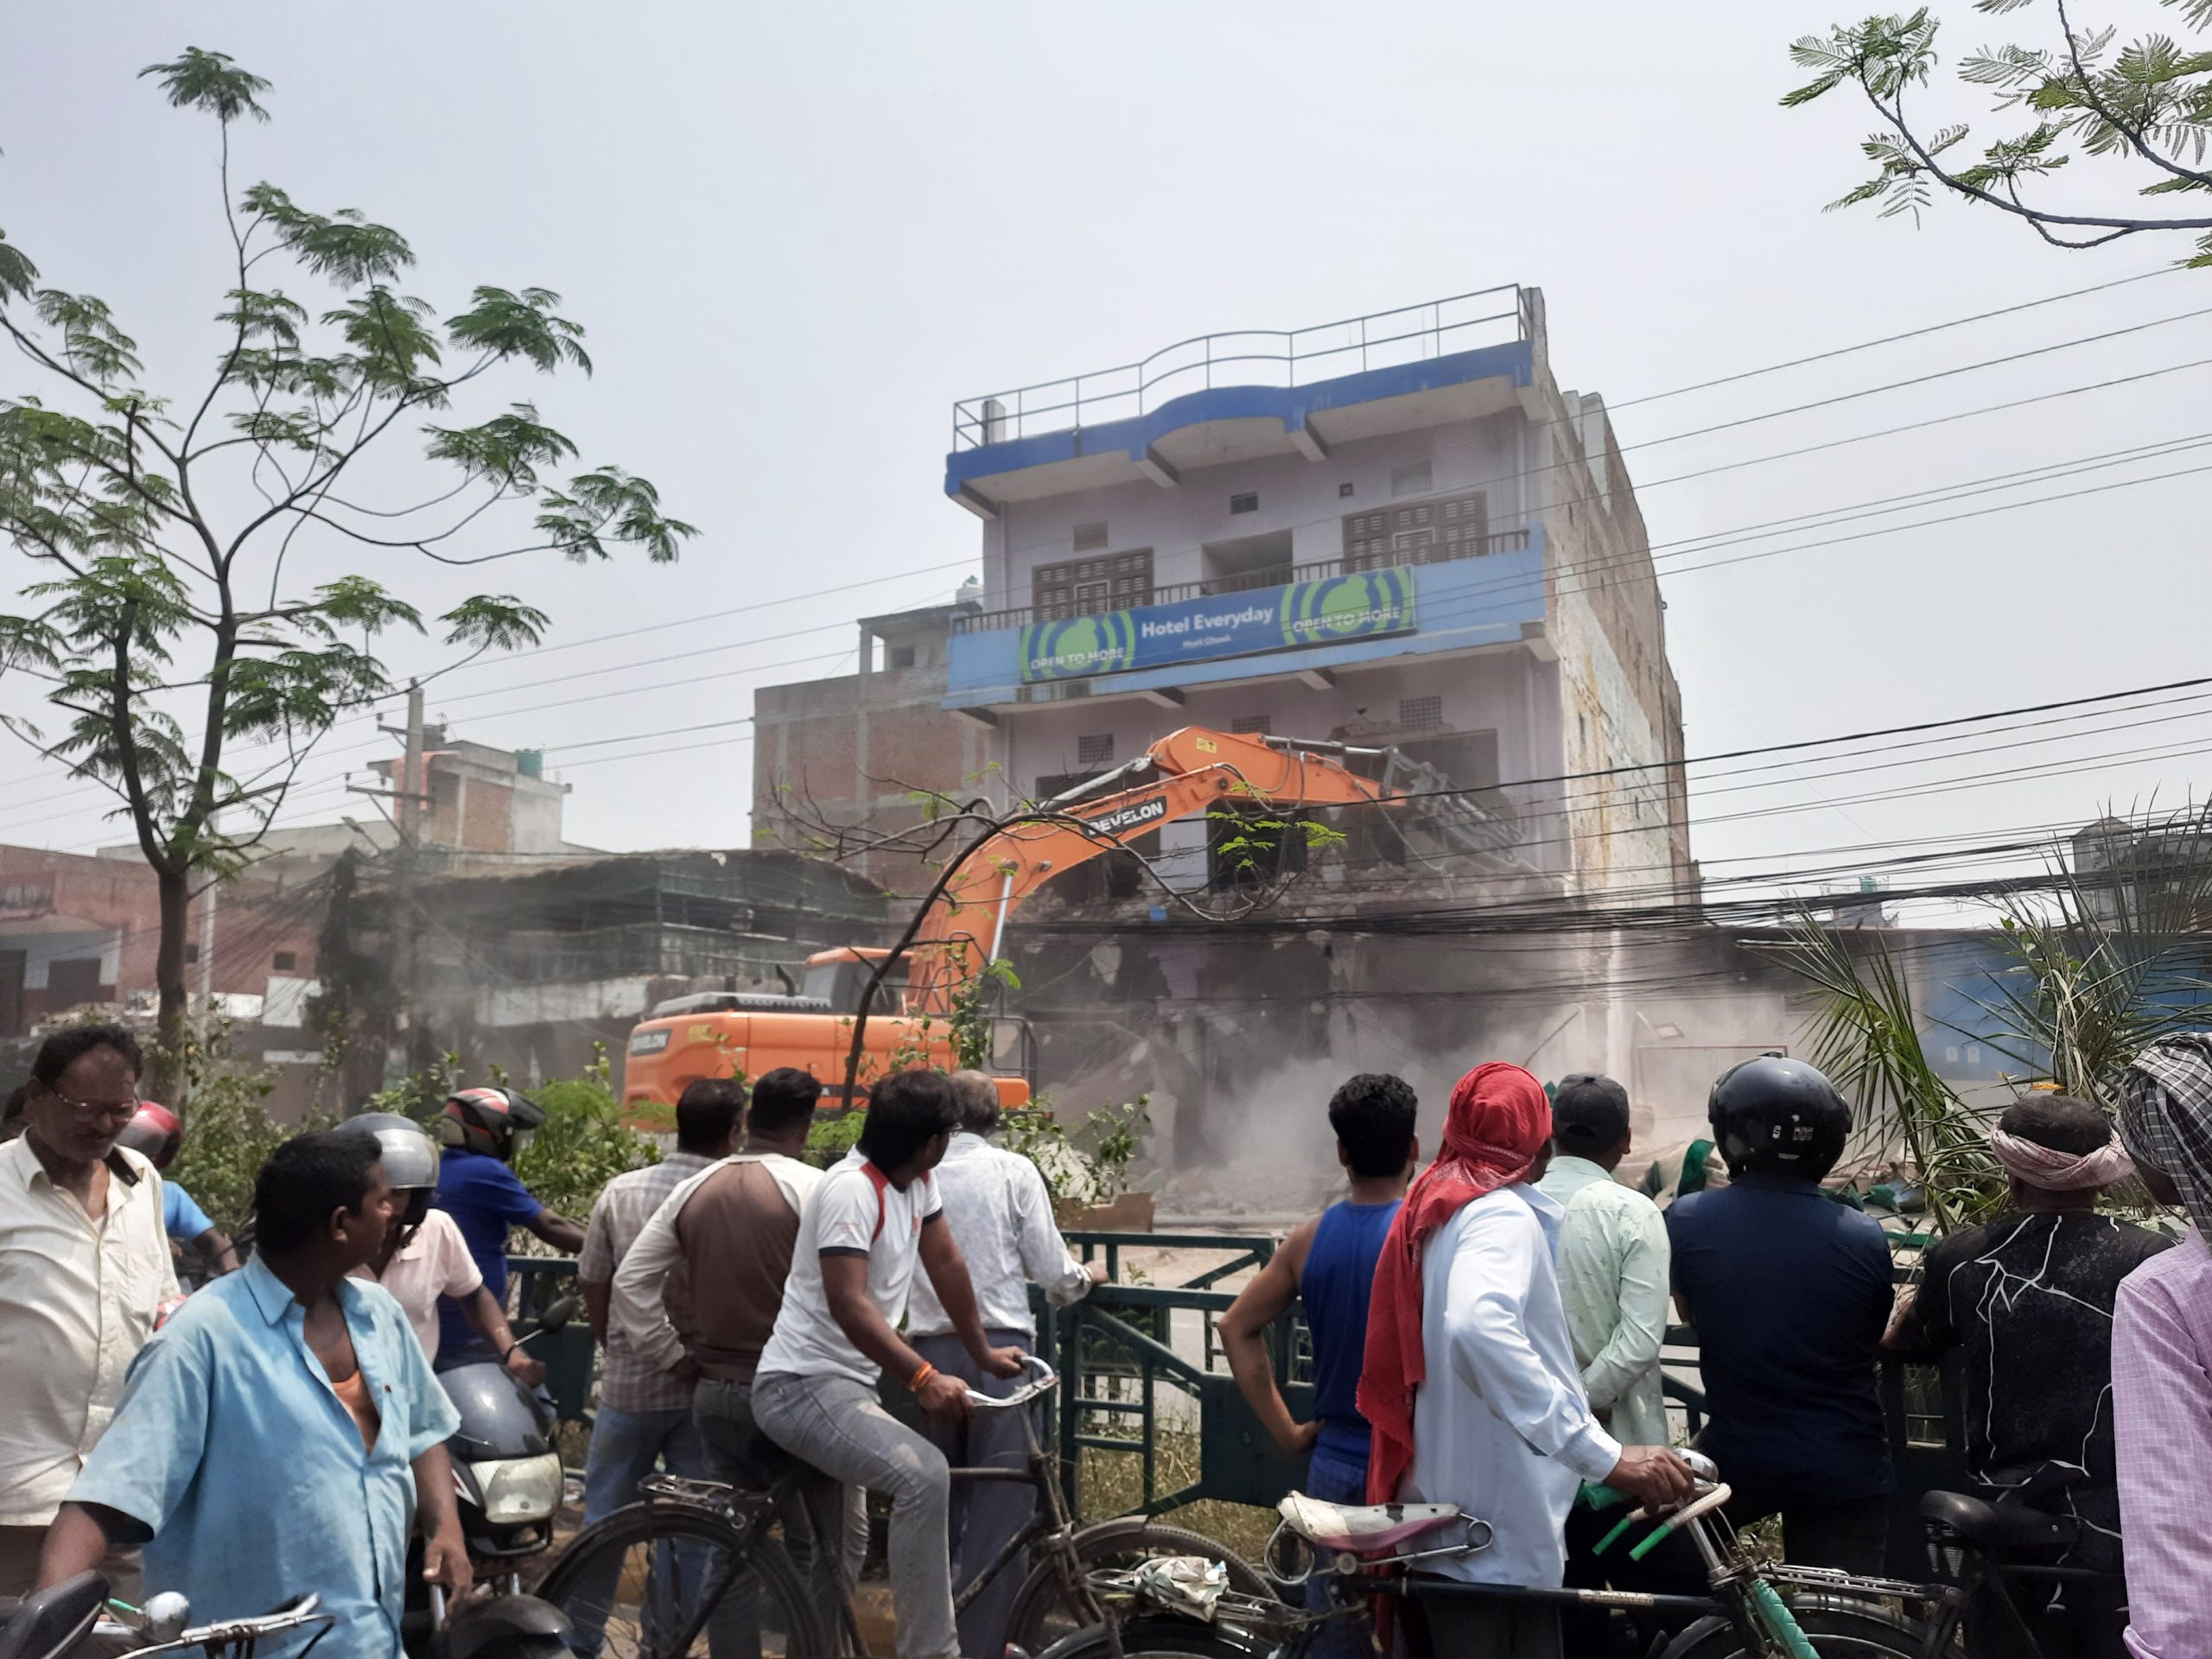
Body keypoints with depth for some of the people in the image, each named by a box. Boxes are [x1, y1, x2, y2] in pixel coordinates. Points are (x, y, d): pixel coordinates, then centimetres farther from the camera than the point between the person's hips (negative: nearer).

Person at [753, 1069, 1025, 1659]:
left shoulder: (918, 1182, 2)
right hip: (802, 1386, -10)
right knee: (923, 1474, -28)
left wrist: (982, 1352, 17)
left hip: (845, 1384, 10)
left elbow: (946, 1264, 11)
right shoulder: (851, 1190, -23)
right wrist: (924, 1378, -36)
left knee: (825, 1557, 19)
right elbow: (849, 1305, -30)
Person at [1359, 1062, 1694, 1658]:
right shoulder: (1502, 1213, -18)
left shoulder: (1432, 1207, 12)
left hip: (1439, 1525, 9)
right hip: (1495, 1537, -9)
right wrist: (1605, 1454, -39)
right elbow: (1479, 1327, -39)